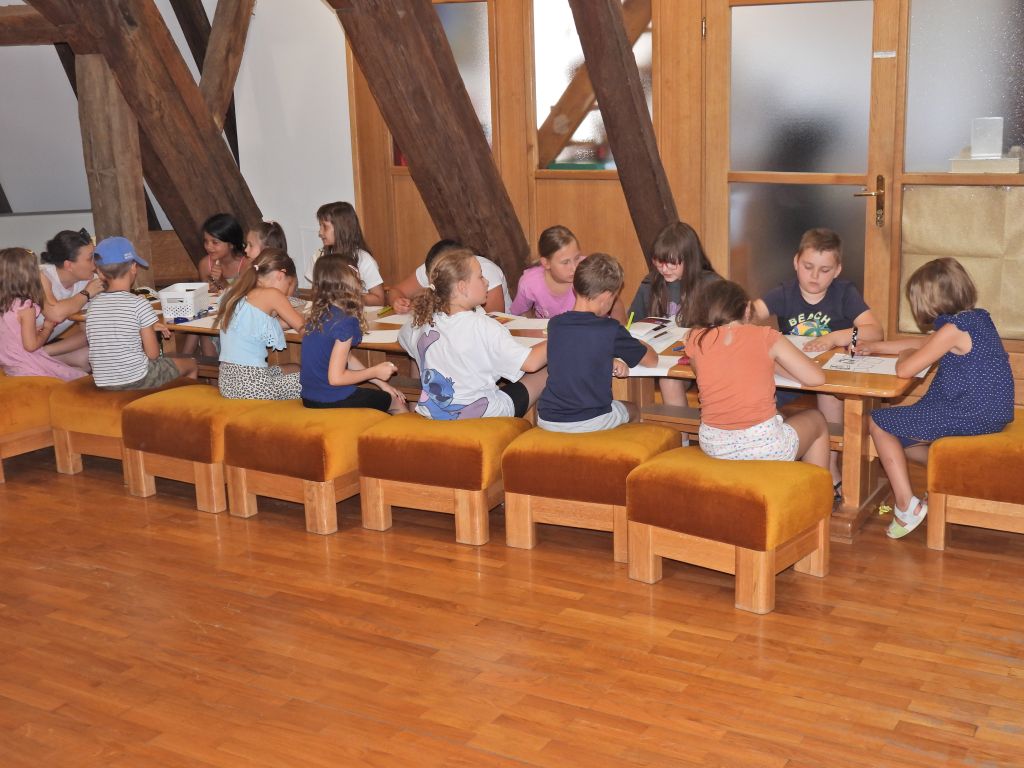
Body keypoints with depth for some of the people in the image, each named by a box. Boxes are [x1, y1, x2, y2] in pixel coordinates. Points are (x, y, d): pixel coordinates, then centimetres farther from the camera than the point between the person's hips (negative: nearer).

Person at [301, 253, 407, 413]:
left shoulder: (319, 315, 4)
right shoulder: (344, 322, -23)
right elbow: (335, 377, -23)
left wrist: (380, 383, 13)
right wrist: (375, 372, -10)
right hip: (333, 403, -8)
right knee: (396, 402, 14)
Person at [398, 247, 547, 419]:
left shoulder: (422, 322, -5)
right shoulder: (484, 327, -23)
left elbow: (403, 337, 20)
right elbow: (531, 363, -24)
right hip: (483, 417, -6)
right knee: (544, 372, 11)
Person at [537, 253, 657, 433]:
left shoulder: (554, 325, -3)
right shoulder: (610, 330, -15)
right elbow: (652, 359, -1)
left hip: (547, 421, 3)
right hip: (590, 421, -3)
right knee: (632, 410, 26)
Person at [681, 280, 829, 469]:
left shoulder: (696, 339, 0)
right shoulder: (765, 336, -6)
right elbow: (816, 378, -4)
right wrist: (771, 363, 8)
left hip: (713, 446, 4)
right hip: (764, 446, -4)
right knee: (816, 420, 30)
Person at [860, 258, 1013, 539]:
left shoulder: (953, 330, -20)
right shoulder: (978, 317, 10)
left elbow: (904, 370, -22)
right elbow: (924, 343, 24)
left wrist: (906, 355, 2)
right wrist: (876, 347, 30)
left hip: (968, 415, -9)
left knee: (879, 423, 1)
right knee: (900, 439, 23)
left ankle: (906, 507, -2)